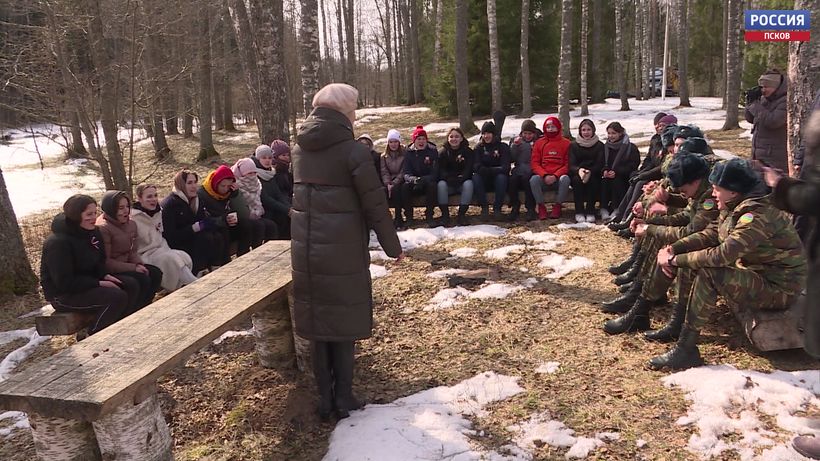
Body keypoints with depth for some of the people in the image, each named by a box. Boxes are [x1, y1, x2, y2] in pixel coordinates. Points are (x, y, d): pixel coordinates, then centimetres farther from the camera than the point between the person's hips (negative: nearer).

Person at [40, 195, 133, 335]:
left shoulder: (92, 232, 3)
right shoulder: (57, 243, -23)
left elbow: (98, 262, 15)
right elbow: (64, 282, -26)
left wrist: (105, 275, -7)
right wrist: (99, 284, -24)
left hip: (87, 283, 9)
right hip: (63, 295, -9)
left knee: (131, 285, -6)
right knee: (117, 297, -26)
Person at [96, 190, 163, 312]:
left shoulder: (131, 224, 8)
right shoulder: (103, 227, -17)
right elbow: (106, 262, -20)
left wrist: (139, 264, -11)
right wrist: (133, 267, -22)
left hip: (125, 266, 8)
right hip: (109, 271, -8)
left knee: (156, 273, -11)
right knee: (143, 280, -24)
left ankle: (142, 309, 0)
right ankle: (131, 313, -5)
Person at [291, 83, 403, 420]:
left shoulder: (300, 149, 5)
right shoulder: (352, 151, -13)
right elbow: (375, 205, -11)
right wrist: (393, 247, -1)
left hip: (305, 251, 5)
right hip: (343, 253, -5)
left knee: (317, 321, 13)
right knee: (343, 322, 9)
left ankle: (324, 398, 23)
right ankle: (343, 399, 19)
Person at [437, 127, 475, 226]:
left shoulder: (468, 152, 4)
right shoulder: (442, 152, 4)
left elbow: (469, 169, -6)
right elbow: (441, 171, -5)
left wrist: (461, 178, -25)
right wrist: (451, 179, -24)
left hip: (463, 182, 0)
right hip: (448, 184, 0)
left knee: (469, 183, -33)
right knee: (441, 184, -32)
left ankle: (462, 213, -31)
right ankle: (445, 214, -29)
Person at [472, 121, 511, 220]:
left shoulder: (503, 147, -1)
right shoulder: (478, 148, 4)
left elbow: (506, 168, -14)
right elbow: (476, 167, -11)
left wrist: (486, 170, -22)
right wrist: (494, 170, -25)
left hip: (498, 180, -1)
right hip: (484, 181, 1)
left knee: (501, 177, -34)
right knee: (475, 177, -29)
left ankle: (497, 208, -22)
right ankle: (484, 207, -20)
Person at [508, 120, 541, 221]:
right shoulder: (517, 140, 16)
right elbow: (511, 159, 6)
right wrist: (515, 145, -6)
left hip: (533, 170, -2)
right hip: (519, 169, 2)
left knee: (526, 177, -34)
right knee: (512, 179, -30)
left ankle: (531, 208, -25)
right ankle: (515, 206, -15)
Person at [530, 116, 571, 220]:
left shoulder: (566, 143, 8)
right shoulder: (539, 143, 12)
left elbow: (567, 164, 1)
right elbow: (535, 163, 5)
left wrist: (556, 176, -14)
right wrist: (544, 175, -13)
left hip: (558, 177, -1)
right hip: (543, 178, 1)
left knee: (565, 179, -33)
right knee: (534, 179, -30)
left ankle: (557, 206, -16)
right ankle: (541, 206, -16)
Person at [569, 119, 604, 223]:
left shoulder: (599, 145, 6)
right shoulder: (574, 145, 7)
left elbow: (600, 164, -5)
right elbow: (571, 165, -3)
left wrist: (590, 171, -27)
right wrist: (579, 170, -28)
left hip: (593, 174, 0)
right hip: (577, 173, 1)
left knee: (592, 180, -33)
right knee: (577, 179, -32)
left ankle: (590, 212, -27)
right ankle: (579, 212, -30)